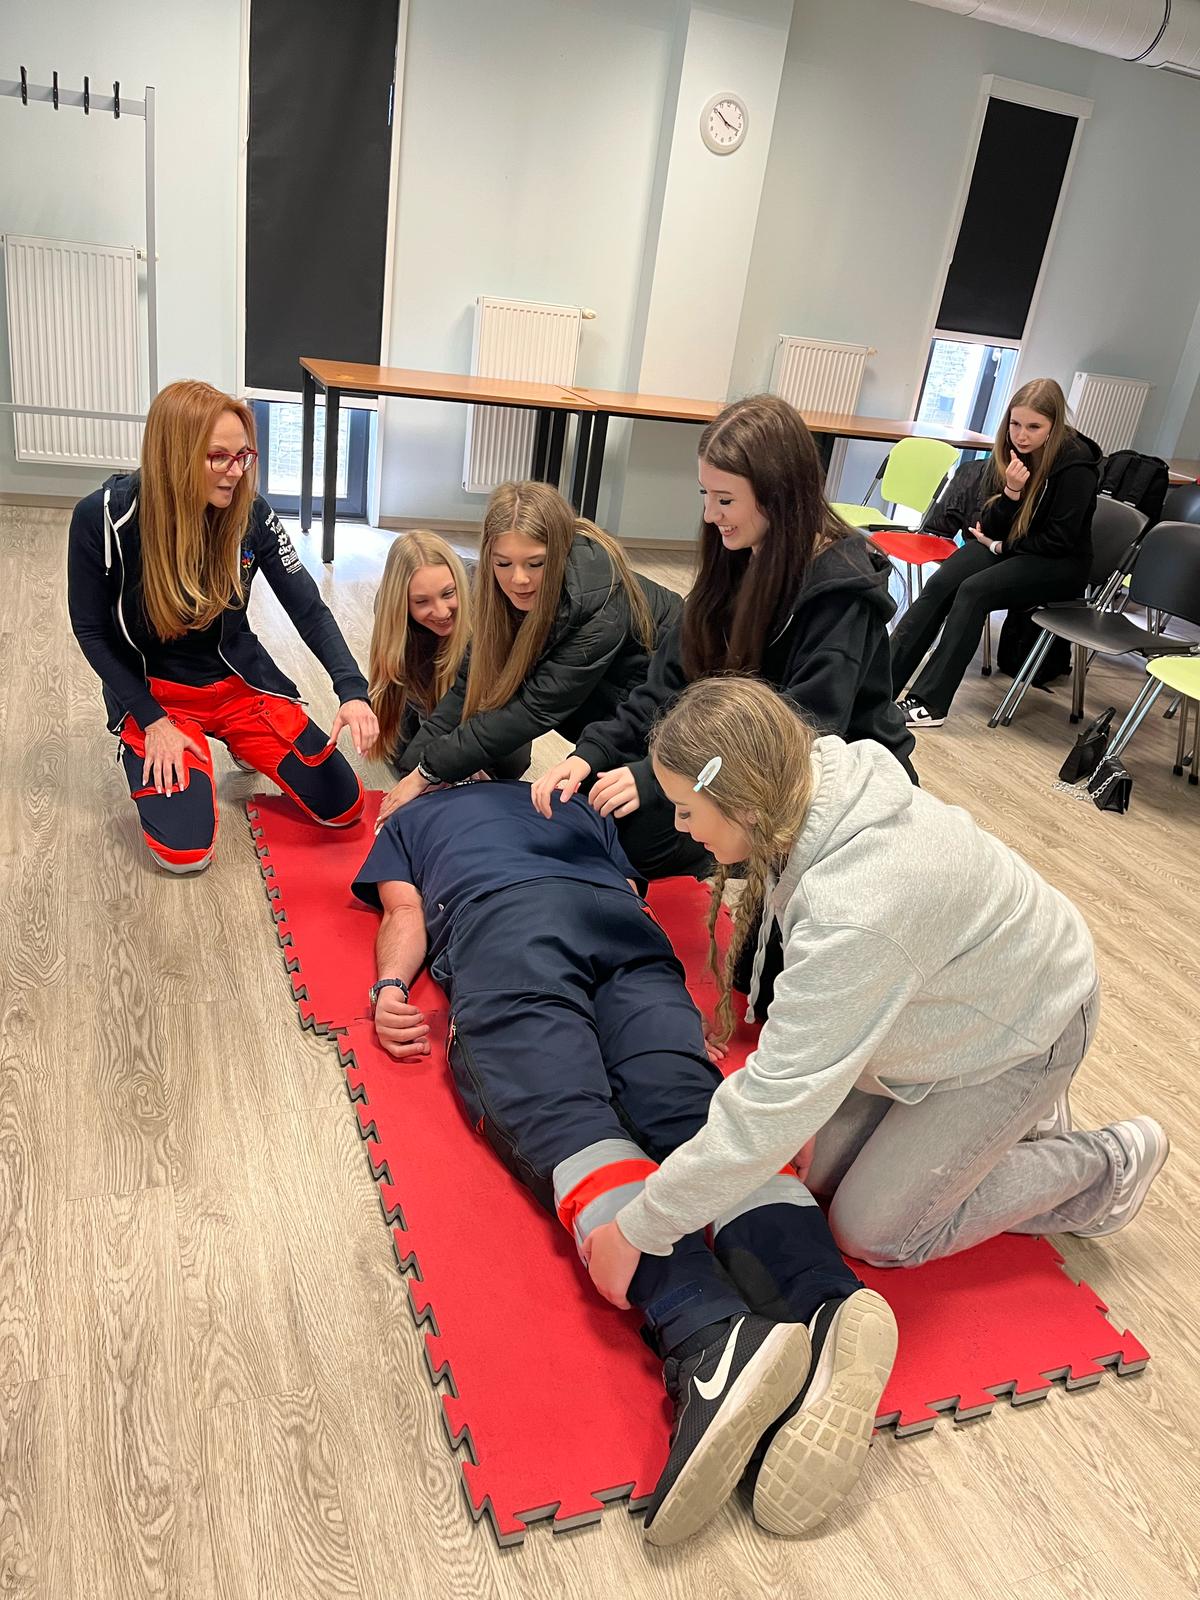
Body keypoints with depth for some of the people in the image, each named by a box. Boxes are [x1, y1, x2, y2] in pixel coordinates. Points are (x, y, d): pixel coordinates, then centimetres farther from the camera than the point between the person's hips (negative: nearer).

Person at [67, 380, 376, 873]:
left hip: (240, 681, 3)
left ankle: (247, 745, 24)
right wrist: (152, 721, -13)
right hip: (153, 692, -2)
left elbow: (309, 610, -11)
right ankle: (147, 749, 15)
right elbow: (91, 631, -9)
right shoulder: (103, 518, -20)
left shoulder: (250, 512, -15)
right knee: (184, 852, -18)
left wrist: (353, 690, -26)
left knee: (342, 807, -4)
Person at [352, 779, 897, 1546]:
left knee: (566, 1121, -26)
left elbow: (405, 914, 19)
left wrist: (390, 987, 5)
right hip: (626, 928, 4)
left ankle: (709, 1335, -54)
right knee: (689, 1105, -20)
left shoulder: (409, 819, 38)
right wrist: (669, 1004, 18)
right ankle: (825, 1298, -48)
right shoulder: (576, 804, 44)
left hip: (496, 926, -3)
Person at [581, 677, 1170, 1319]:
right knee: (820, 1168, 11)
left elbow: (773, 1108, -37)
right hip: (952, 995, 7)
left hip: (1021, 1027, -7)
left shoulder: (855, 918, -43)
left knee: (872, 1233, 4)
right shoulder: (822, 774, -20)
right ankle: (1012, 1111, 25)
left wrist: (635, 1231, -28)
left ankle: (1110, 1166, 16)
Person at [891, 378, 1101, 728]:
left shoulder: (1076, 464, -19)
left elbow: (1059, 541, -17)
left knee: (973, 590, -30)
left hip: (1059, 564, -6)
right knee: (939, 584, -21)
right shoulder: (1010, 451, -2)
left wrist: (1002, 546, -9)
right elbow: (990, 526, -2)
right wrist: (1011, 492, -21)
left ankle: (929, 702, -32)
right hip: (1004, 546, 6)